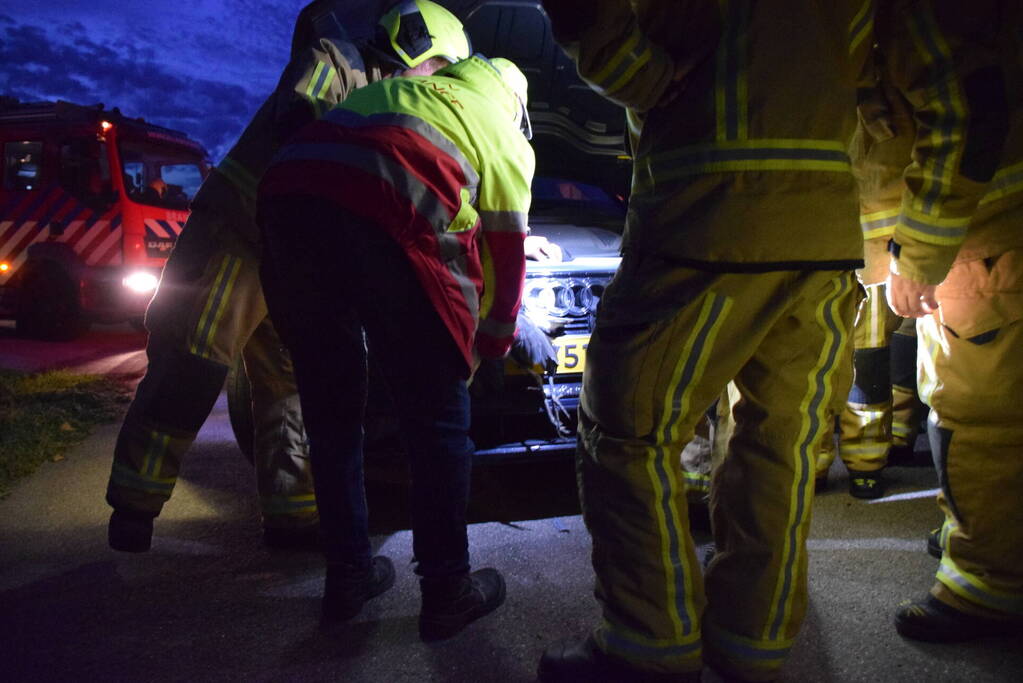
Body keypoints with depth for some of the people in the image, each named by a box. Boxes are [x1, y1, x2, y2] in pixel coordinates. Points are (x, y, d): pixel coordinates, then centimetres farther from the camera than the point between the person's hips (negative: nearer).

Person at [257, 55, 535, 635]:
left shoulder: (397, 87, 39)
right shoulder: (506, 137, 24)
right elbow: (507, 256, 23)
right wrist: (491, 345, 37)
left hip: (287, 195, 6)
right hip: (384, 216, -5)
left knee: (331, 410, 16)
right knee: (437, 417, 8)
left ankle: (348, 574, 26)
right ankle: (447, 590, 16)